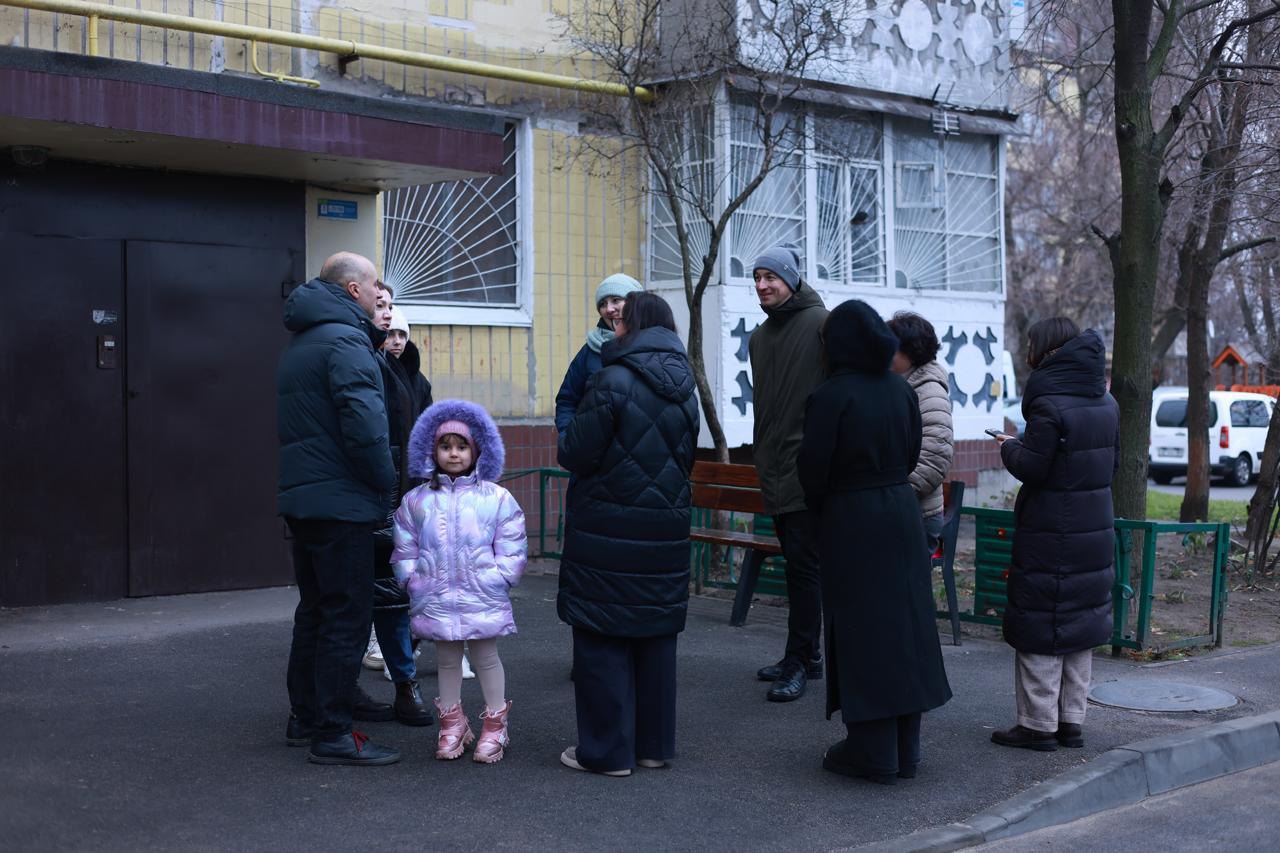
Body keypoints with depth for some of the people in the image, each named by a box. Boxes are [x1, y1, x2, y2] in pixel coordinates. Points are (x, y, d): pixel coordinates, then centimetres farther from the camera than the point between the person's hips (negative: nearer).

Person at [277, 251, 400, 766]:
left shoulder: (299, 344, 18)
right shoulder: (345, 341, -14)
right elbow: (365, 425, -24)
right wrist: (388, 480, -12)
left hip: (301, 500, 10)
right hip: (340, 502, -10)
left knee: (315, 610, 19)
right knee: (346, 617, -4)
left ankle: (305, 718, 28)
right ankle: (333, 735, 0)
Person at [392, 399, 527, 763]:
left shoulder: (497, 498, -1)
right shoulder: (415, 501, 4)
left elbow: (512, 550, 0)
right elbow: (404, 551, 8)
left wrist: (496, 580, -9)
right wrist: (414, 581, -3)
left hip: (483, 598, -2)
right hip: (436, 599, 2)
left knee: (486, 656, 7)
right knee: (447, 660, 12)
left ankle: (495, 725, 19)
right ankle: (452, 723, 25)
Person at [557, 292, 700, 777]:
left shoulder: (614, 381, -14)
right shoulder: (684, 387, 7)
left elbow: (575, 455, -13)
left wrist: (570, 432, 7)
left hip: (608, 531, -6)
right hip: (666, 530, 6)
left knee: (602, 637, 3)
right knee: (656, 633, 14)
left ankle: (607, 750, 8)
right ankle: (654, 744, 22)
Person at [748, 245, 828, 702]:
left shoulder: (820, 323, -8)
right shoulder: (759, 336, 17)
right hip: (775, 470, 8)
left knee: (803, 563, -7)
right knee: (798, 564, 13)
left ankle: (797, 660, 0)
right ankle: (809, 657, 22)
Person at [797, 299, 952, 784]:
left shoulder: (831, 396, -15)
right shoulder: (901, 389, 3)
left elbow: (813, 467, -11)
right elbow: (912, 454, 9)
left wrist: (819, 508, 7)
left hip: (850, 523, -6)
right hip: (901, 512, 6)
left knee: (859, 631, 2)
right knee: (903, 624, 12)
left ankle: (873, 753, 8)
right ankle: (905, 748, 19)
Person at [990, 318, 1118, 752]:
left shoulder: (1049, 405, -18)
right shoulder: (1106, 403, 8)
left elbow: (1031, 467, -18)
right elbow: (1113, 461, 14)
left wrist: (1009, 446, 2)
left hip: (1049, 535, -8)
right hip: (1095, 532, 8)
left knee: (1039, 626, 1)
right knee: (1081, 624, 14)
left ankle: (1038, 724, 7)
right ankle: (1072, 722, 21)